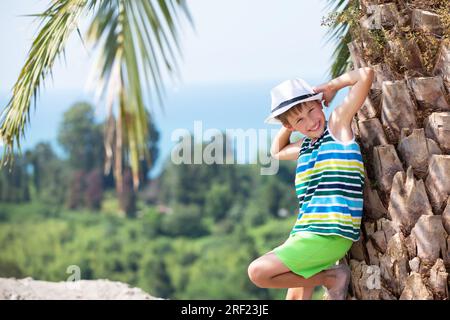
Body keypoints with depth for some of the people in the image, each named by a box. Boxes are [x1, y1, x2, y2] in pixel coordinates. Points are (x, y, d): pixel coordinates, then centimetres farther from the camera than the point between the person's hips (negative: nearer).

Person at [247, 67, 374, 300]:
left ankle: (332, 277, -6)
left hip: (330, 234, -9)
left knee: (259, 272, -16)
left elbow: (366, 75, -9)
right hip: (306, 233, 9)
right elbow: (277, 152, 39)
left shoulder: (338, 123, -2)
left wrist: (332, 86, 6)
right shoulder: (304, 147, 18)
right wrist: (287, 126, 22)